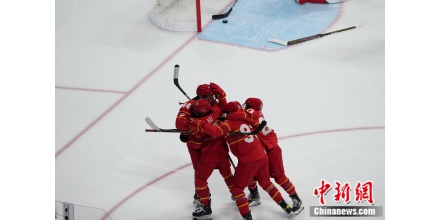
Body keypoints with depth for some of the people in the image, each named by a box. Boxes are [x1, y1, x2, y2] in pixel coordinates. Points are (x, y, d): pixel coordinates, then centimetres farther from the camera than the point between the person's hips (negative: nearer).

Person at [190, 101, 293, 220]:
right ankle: (285, 206, 34)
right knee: (265, 183, 28)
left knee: (236, 188, 9)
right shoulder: (245, 120, 16)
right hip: (262, 156, 7)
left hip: (248, 161, -7)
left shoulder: (229, 123, -5)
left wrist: (199, 124, -17)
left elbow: (216, 131, -23)